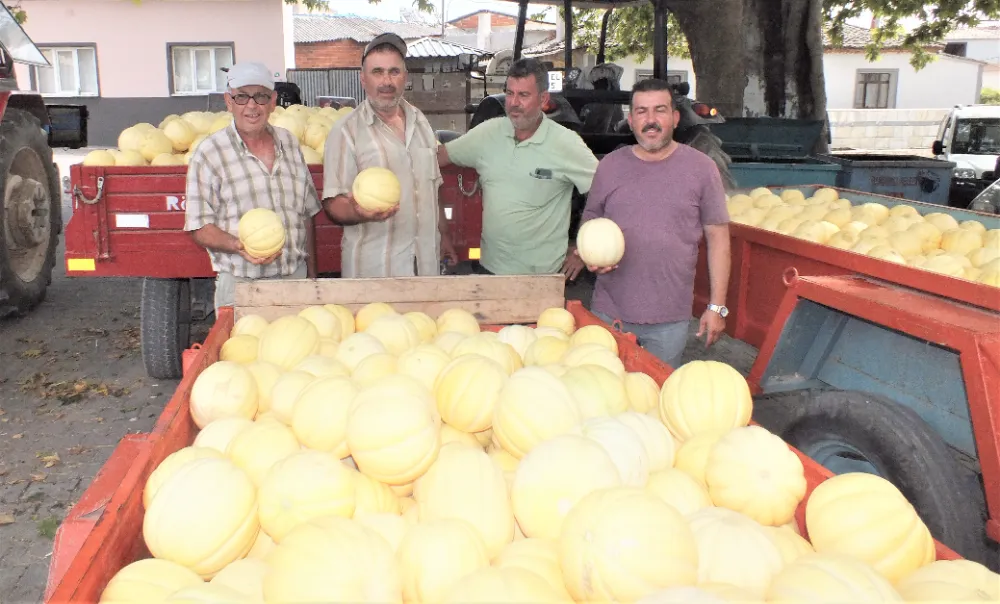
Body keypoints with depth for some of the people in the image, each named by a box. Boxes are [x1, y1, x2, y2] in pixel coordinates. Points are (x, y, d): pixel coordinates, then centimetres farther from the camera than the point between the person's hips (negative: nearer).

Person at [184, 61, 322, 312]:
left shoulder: (289, 142, 10)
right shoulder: (209, 153, -4)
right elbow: (200, 228, -5)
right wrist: (238, 246, -24)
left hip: (297, 276, 4)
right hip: (240, 284, -4)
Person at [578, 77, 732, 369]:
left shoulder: (701, 168, -2)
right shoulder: (610, 165, 4)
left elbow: (718, 238, 0)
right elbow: (589, 222, 14)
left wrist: (717, 306, -3)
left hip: (669, 320, -1)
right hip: (608, 312, 2)